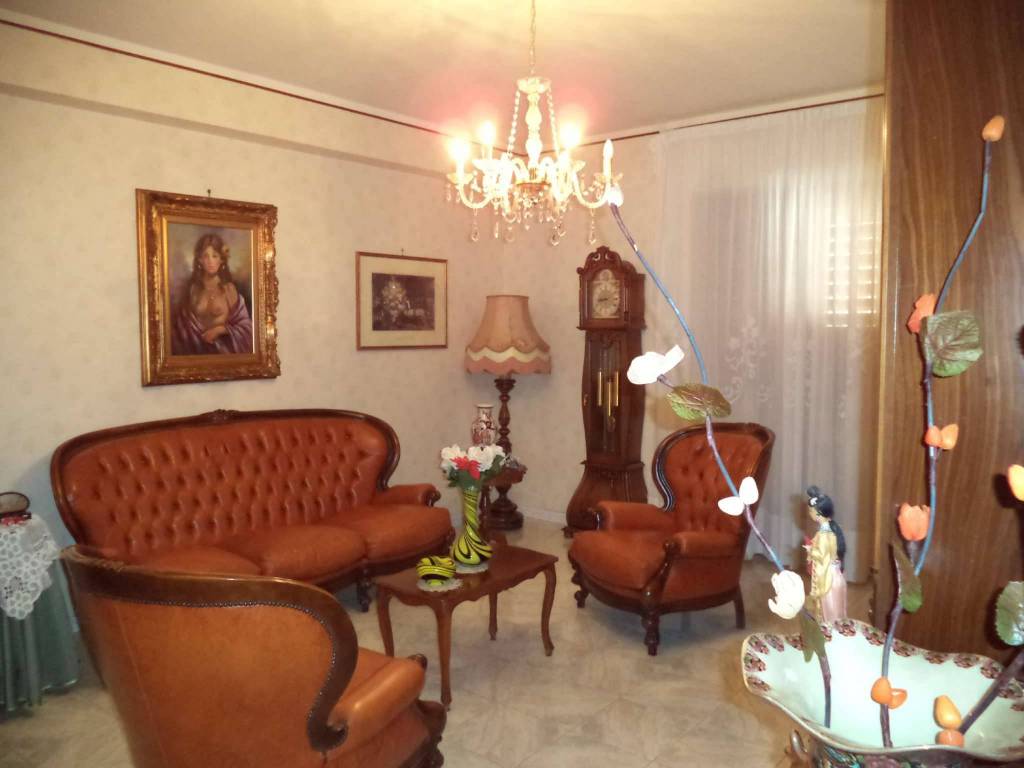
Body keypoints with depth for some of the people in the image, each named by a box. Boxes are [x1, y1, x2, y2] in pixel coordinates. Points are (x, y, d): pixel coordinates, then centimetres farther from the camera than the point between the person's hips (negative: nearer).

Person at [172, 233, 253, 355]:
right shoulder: (192, 288, 5)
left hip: (224, 350, -1)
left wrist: (220, 329, -10)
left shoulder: (229, 289, 0)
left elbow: (245, 326, 0)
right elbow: (182, 326, 11)